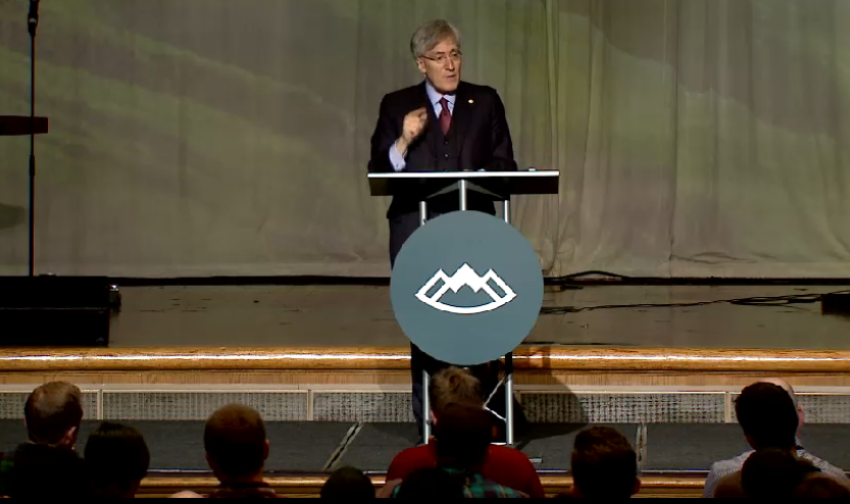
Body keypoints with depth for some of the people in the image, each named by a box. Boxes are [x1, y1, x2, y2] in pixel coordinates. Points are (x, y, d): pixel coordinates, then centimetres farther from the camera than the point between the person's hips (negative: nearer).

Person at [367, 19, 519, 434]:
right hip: (416, 229, 0)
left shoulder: (486, 102, 11)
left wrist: (480, 177, -12)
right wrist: (403, 141, -12)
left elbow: (505, 166, 8)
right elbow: (378, 173, 4)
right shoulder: (397, 106, 9)